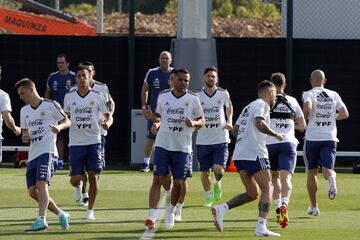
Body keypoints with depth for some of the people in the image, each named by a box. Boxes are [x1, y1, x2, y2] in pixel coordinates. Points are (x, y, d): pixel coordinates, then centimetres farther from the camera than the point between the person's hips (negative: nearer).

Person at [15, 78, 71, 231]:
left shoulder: (50, 105, -1)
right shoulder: (24, 111, 19)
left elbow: (67, 121, 5)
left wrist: (59, 127, -17)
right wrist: (25, 137, 1)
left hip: (47, 151, -7)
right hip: (33, 154, 7)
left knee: (41, 184, -22)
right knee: (32, 191, 1)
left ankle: (41, 220, -30)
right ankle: (61, 214, 16)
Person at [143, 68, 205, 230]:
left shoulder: (193, 99, 0)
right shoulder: (163, 97, 4)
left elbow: (202, 121, 6)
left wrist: (194, 123, -16)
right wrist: (151, 117, -6)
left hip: (183, 148, 0)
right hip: (163, 145, 0)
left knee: (178, 183, 3)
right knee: (158, 179, -8)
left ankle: (171, 211, 29)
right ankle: (152, 216, -10)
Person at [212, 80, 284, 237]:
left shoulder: (248, 107, 24)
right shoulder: (261, 105, -3)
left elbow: (235, 129, 25)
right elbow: (259, 123, -21)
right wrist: (275, 134, -9)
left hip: (239, 155, 9)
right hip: (254, 154, -9)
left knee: (252, 193, 12)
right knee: (267, 189, -3)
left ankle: (222, 209, -5)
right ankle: (261, 227, -15)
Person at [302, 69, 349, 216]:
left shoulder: (308, 94, -2)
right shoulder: (333, 95, 9)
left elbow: (307, 108, -21)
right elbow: (345, 114, 5)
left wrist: (303, 119, -1)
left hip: (312, 138, -1)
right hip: (330, 138, 1)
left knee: (311, 172, 13)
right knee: (327, 169, -6)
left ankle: (314, 207, 17)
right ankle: (331, 178, -44)